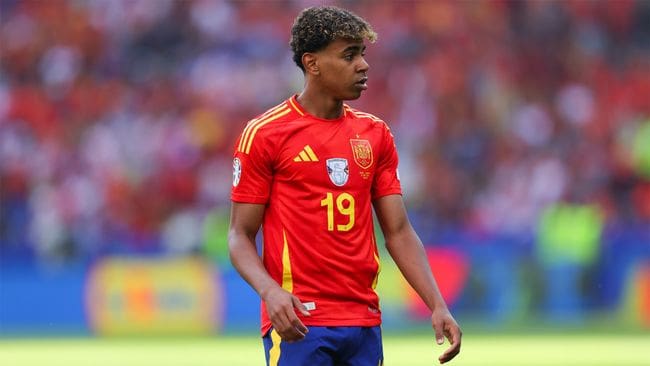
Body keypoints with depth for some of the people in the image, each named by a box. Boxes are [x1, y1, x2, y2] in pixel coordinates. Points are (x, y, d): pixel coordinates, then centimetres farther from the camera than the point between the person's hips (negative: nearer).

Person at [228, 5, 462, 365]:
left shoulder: (375, 134, 11)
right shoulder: (264, 134, -4)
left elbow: (398, 231, 11)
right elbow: (240, 235, -3)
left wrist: (437, 306, -1)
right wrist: (270, 290, -22)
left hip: (364, 322, 5)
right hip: (298, 322, -5)